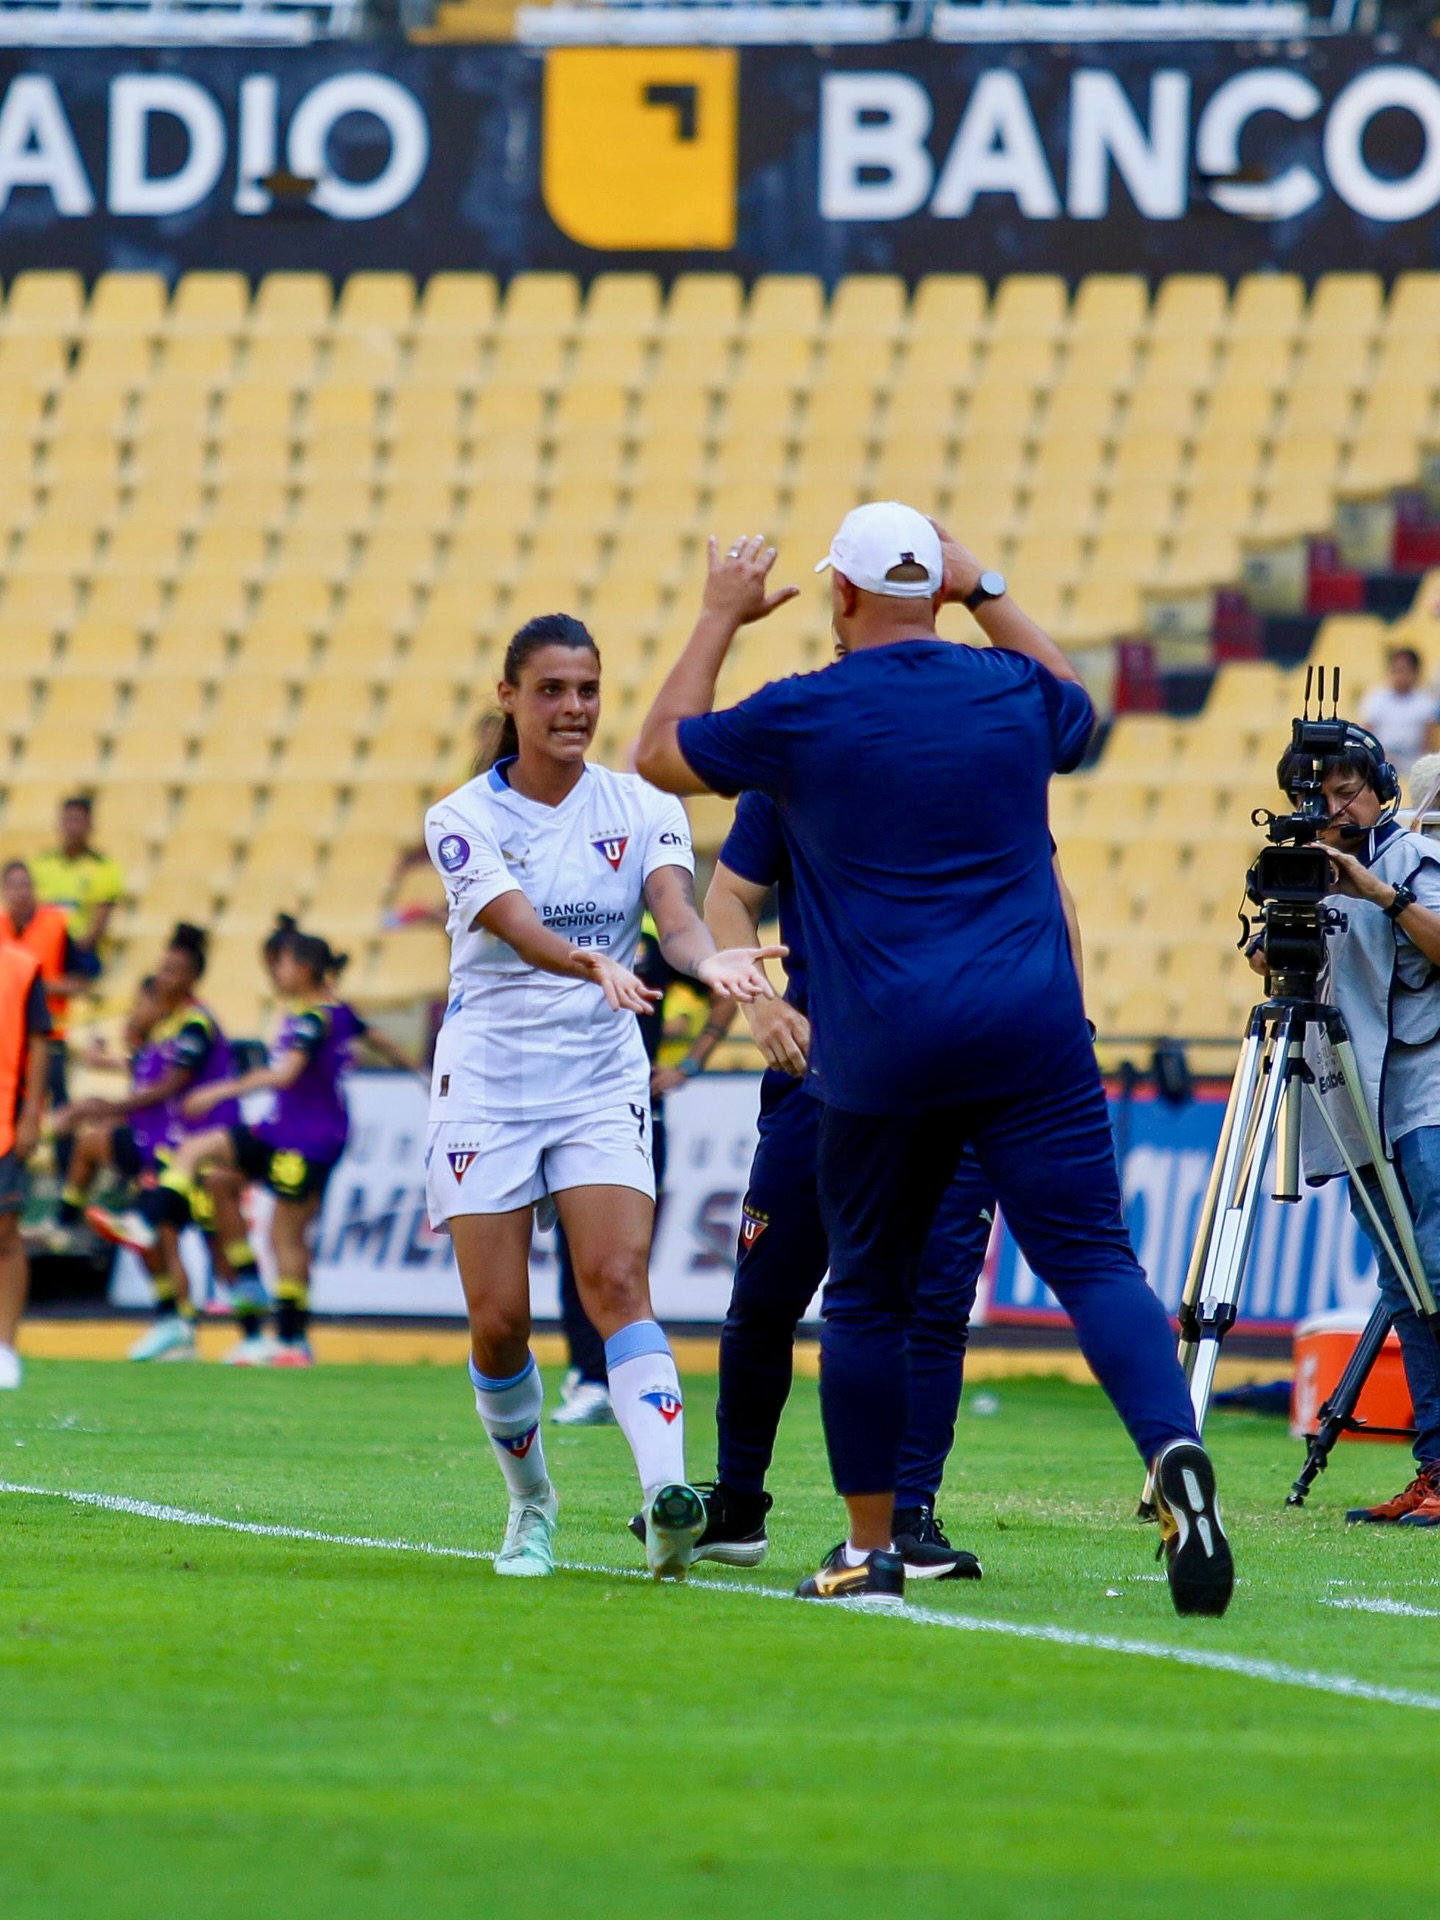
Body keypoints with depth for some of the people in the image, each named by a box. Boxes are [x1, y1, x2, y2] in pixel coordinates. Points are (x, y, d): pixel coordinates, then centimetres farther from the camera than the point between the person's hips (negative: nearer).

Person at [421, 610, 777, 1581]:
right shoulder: (464, 819, -5)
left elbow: (674, 907, -15)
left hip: (603, 1081, 1)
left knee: (618, 1281, -18)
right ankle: (531, 1508, 19)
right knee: (499, 1319, -3)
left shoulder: (642, 808, 2)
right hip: (487, 1085, -1)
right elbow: (518, 926, -22)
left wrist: (708, 956, -40)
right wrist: (594, 965, -44)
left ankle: (667, 1493, -32)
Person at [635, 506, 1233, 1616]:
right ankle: (1176, 1453, -31)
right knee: (1094, 1260, -6)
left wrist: (720, 619, 26)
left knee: (867, 1295, 12)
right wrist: (988, 595, 38)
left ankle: (871, 1553, 15)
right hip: (1033, 1037, 1)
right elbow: (1076, 707, 34)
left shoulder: (803, 716, -1)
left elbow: (662, 752, 17)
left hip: (879, 1056, -1)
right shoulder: (1012, 691, 7)